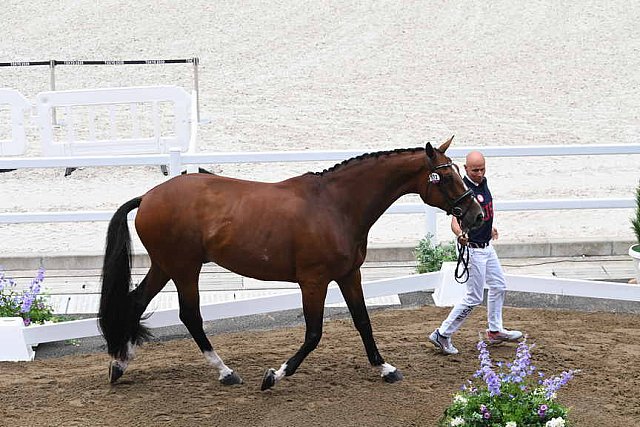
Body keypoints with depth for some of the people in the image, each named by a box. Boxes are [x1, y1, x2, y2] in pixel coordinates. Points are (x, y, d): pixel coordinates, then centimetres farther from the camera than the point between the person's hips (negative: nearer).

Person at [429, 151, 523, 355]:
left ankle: (495, 330, 34)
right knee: (474, 298, -5)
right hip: (473, 248, -9)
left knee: (498, 286, 21)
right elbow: (455, 220, -38)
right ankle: (442, 334, 1)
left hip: (487, 246, 9)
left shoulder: (483, 182, 2)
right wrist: (460, 234, -58)